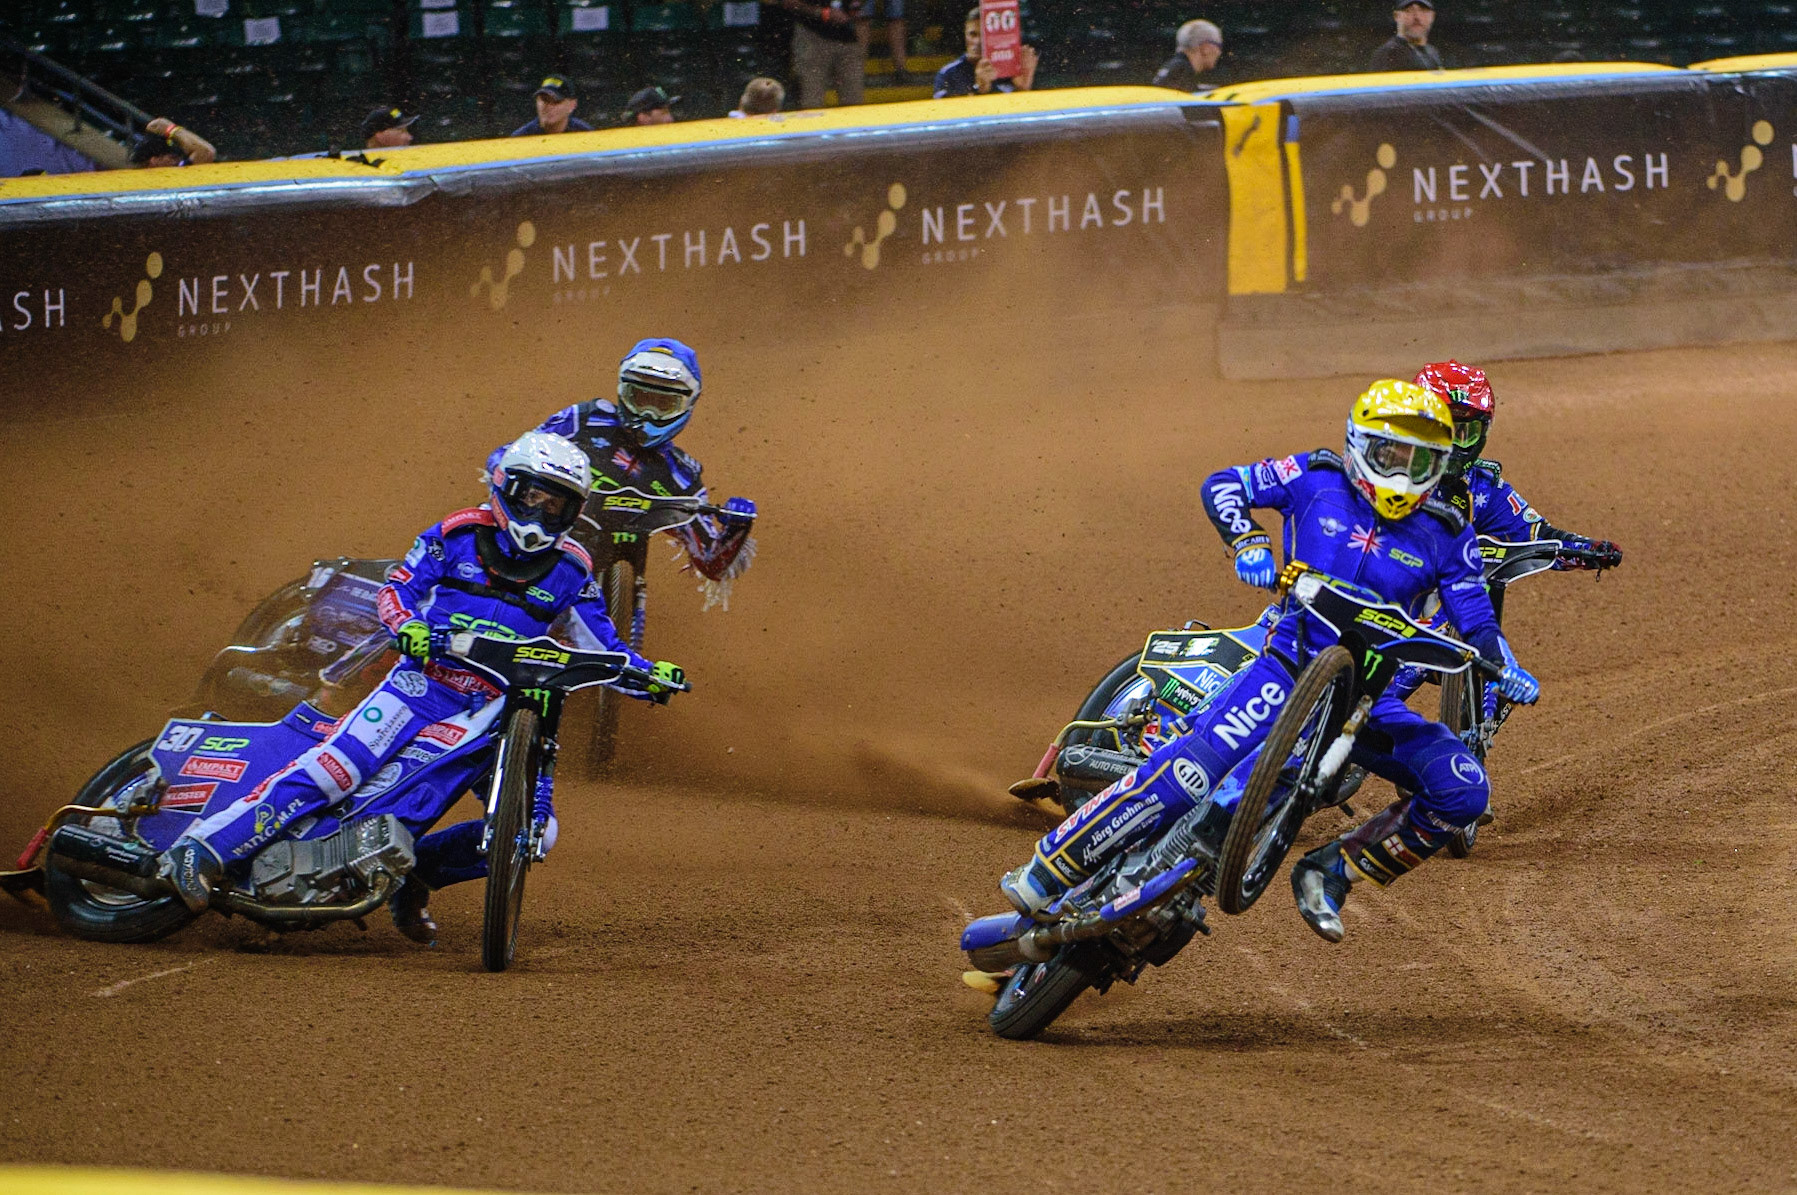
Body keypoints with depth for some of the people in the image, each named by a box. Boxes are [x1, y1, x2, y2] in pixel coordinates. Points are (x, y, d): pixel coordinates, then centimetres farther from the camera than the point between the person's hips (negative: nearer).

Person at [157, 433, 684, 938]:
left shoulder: (570, 570, 8)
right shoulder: (458, 535, 2)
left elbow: (600, 644, 11)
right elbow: (396, 588, 2)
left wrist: (649, 674, -7)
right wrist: (406, 625, -20)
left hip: (499, 710, 4)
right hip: (426, 684, -4)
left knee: (534, 830, -11)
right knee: (333, 770, -23)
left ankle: (412, 870, 7)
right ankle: (200, 851, -24)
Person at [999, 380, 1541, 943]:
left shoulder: (1445, 535, 5)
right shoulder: (1317, 480, 1)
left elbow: (1475, 618, 7)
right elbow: (1222, 485, 7)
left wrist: (1504, 668, -14)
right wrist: (1248, 543, -13)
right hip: (1289, 664, -3)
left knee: (1463, 789, -16)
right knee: (1190, 770, -25)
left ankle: (1331, 873, -1)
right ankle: (1050, 867, -17)